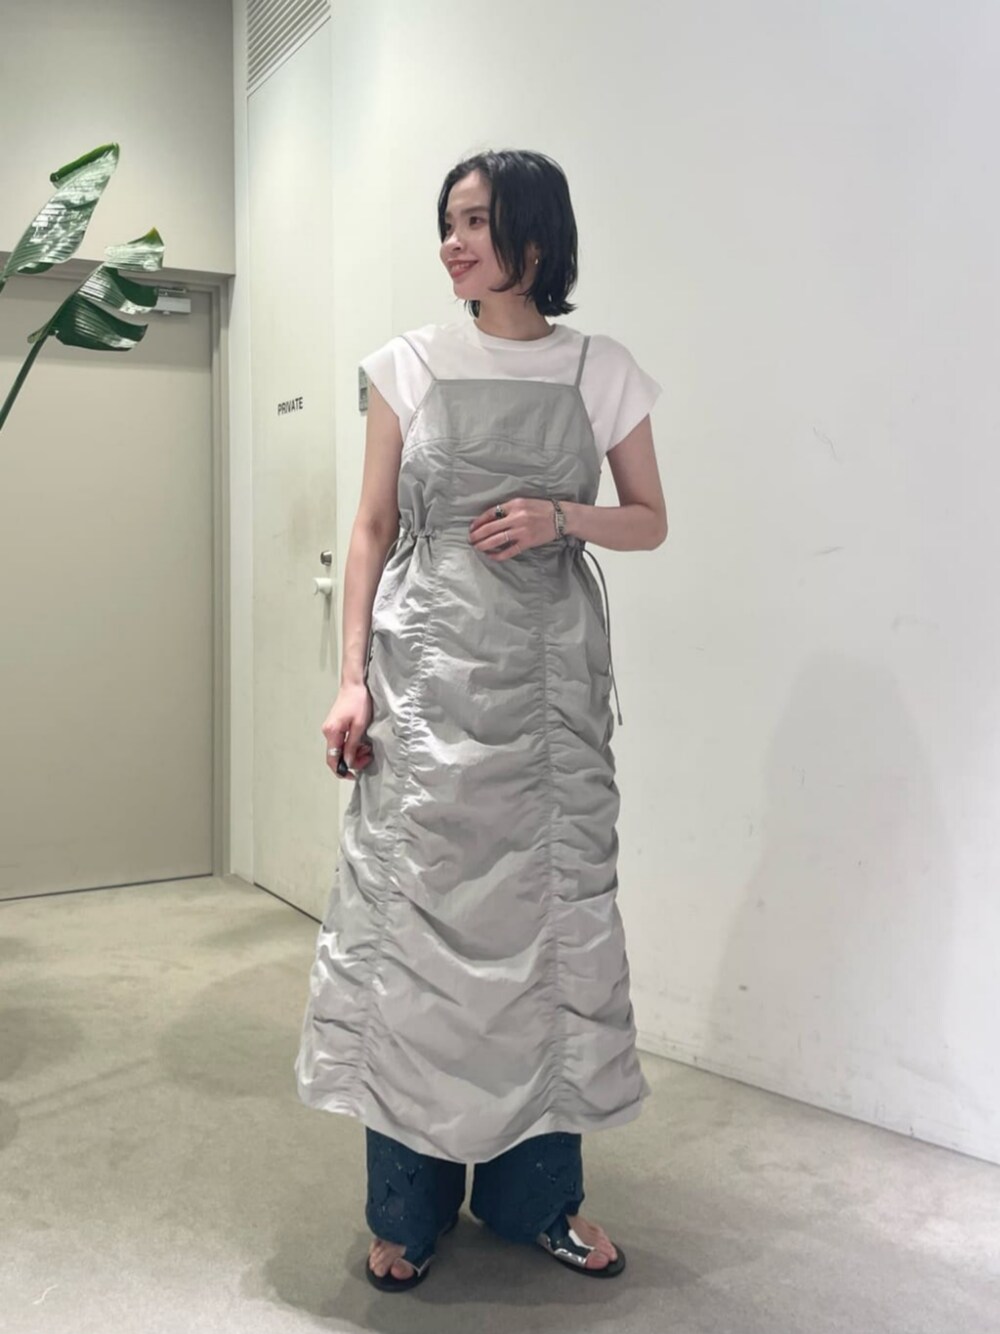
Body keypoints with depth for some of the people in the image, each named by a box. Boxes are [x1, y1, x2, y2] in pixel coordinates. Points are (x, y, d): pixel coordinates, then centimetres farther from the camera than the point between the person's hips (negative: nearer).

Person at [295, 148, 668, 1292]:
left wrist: (562, 516, -10)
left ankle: (536, 1193, 22)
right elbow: (372, 529, 5)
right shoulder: (410, 364, 6)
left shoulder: (602, 371, 6)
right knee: (416, 915, 0)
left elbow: (650, 521, 11)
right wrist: (351, 676, -4)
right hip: (428, 662, 0)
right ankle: (409, 1207, 17)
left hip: (551, 671, 1)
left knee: (551, 910, 4)